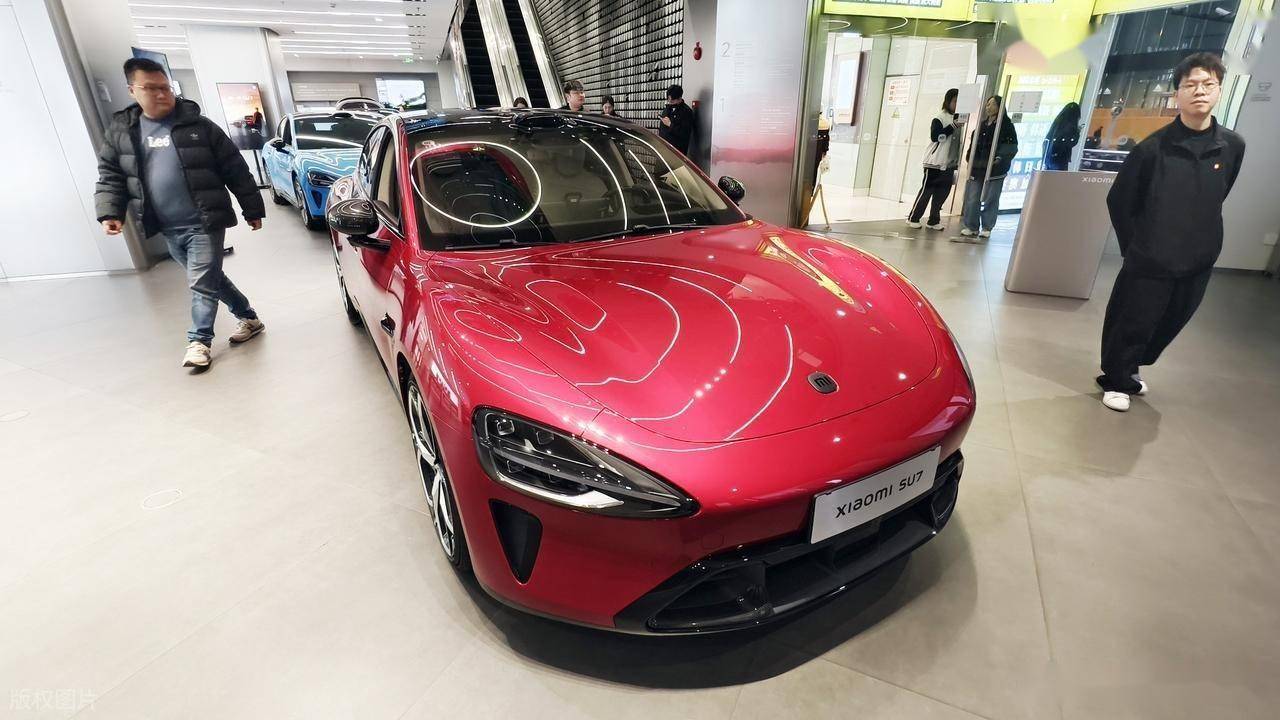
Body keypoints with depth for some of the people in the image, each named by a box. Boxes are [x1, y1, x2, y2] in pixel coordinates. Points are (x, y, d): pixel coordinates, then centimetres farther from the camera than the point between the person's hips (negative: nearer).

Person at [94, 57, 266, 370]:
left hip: (204, 223, -5)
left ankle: (198, 341, 3)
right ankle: (249, 317, 29)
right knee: (210, 279, 13)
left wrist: (252, 209, -1)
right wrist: (109, 212, -4)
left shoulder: (198, 126, -1)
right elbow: (109, 176, 11)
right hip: (168, 229, 5)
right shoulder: (121, 130, 8)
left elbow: (235, 170, 0)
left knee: (202, 283, -5)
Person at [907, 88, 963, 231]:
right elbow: (935, 136, -18)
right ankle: (913, 218, 3)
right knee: (926, 191, -4)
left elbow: (958, 141, 20)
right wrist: (953, 126, -25)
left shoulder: (958, 119, 13)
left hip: (949, 163, 7)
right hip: (935, 162, -6)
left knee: (942, 193, 5)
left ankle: (934, 220, 10)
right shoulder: (939, 118, -6)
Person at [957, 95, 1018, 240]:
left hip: (995, 169, -5)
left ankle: (987, 228, 11)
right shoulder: (983, 124, 13)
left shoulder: (1006, 125, -3)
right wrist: (971, 160, 8)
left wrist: (1001, 157, -20)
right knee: (972, 198, 3)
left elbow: (1012, 146, -7)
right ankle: (971, 226, 11)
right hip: (978, 167, 5)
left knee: (990, 199, 2)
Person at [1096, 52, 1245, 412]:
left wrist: (1201, 240, 13)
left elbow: (1215, 200, 14)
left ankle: (1131, 366, 37)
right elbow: (1118, 200, -2)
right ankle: (1116, 380, 22)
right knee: (1131, 322, 3)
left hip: (1199, 262, 4)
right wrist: (1137, 245, 0)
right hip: (1149, 260, -4)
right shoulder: (1153, 147, -10)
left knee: (1170, 323, 15)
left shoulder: (1232, 146, 1)